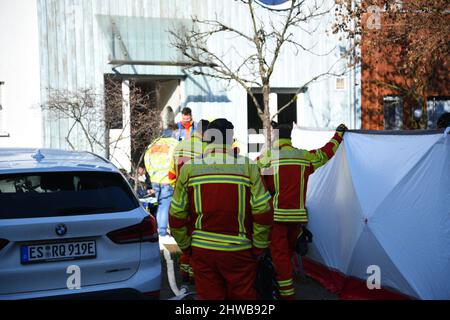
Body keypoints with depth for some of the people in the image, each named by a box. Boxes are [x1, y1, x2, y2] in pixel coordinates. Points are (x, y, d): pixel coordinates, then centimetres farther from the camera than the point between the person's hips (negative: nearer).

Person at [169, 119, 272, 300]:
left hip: (201, 251, 2)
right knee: (242, 295, 14)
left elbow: (176, 216, -1)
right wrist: (258, 248, 2)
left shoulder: (189, 168, -2)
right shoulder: (248, 167, -7)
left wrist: (186, 247, 11)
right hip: (239, 251, -1)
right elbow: (263, 214, -10)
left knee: (208, 296, 13)